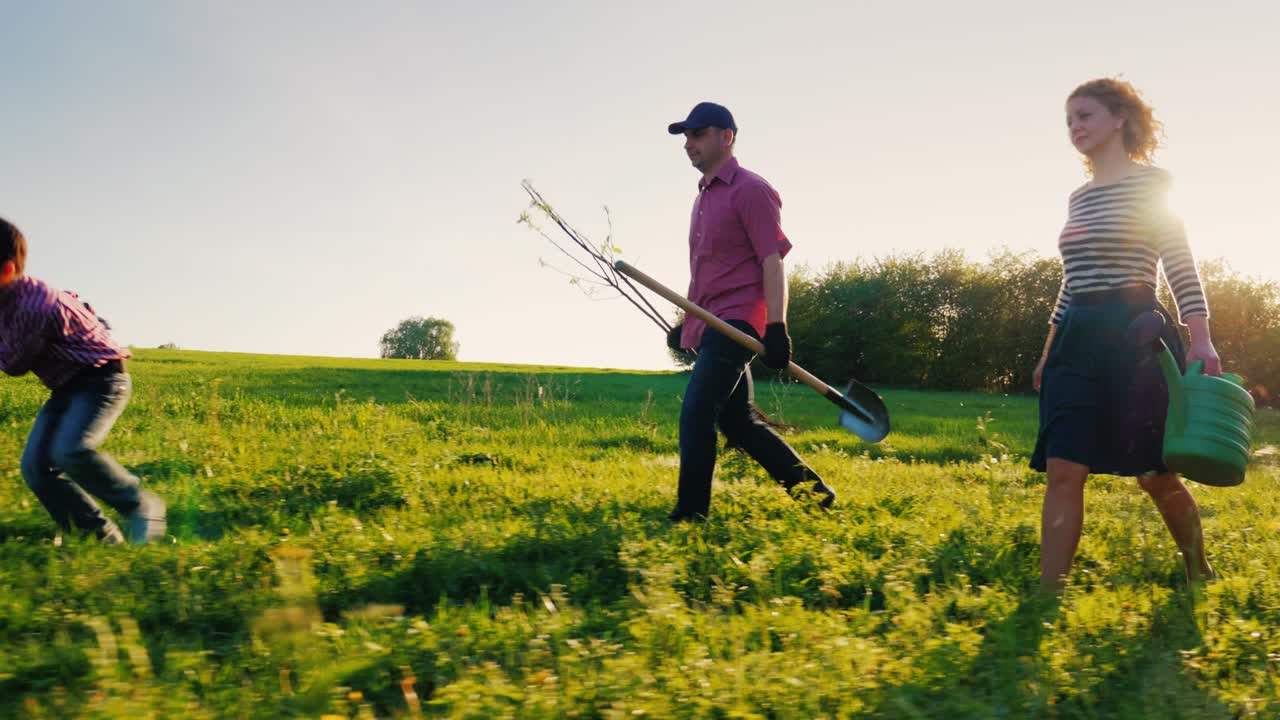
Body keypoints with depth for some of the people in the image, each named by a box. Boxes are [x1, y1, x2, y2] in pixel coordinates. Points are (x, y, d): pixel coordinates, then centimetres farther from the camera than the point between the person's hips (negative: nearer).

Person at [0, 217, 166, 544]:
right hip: (67, 388, 9)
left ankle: (143, 506, -11)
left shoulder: (38, 306, -27)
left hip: (101, 380, -9)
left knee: (70, 451, -31)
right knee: (35, 467, -5)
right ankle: (103, 538, 1)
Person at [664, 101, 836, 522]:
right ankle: (812, 491, 24)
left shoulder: (750, 190, -7)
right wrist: (686, 322, 25)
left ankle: (690, 515, -11)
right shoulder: (703, 197, 20)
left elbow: (772, 261, -14)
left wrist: (776, 328, -22)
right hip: (710, 326, 10)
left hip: (735, 322, -10)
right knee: (737, 422, 12)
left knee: (695, 415, -17)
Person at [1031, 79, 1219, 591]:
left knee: (1155, 476, 3)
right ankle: (1048, 595, -5)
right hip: (1078, 338, 6)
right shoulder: (1078, 196, 17)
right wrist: (1049, 351, 19)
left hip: (1135, 334, -5)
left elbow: (1181, 266, -7)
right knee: (1063, 471, -6)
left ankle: (1200, 575, 28)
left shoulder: (1153, 181, -1)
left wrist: (1201, 341, -18)